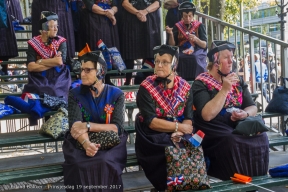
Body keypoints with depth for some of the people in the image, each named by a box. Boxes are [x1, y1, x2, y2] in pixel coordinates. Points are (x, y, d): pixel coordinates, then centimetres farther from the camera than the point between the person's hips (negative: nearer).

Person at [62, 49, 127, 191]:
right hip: (81, 143, 1)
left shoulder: (116, 94, 0)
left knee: (104, 162, -34)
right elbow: (75, 126, -12)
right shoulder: (75, 94, 3)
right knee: (79, 164, -33)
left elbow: (117, 127, -10)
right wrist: (86, 143, -32)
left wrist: (88, 126, -18)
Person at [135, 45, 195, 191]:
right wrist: (179, 126, -14)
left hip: (178, 136, 3)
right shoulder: (147, 87, -9)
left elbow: (188, 119, -3)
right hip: (153, 137, -3)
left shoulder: (185, 87, 3)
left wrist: (180, 132, -24)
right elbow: (150, 121, -16)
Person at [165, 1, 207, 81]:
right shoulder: (178, 26, 8)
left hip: (197, 54, -1)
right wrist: (171, 34, -15)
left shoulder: (199, 26, 4)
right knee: (179, 59, -31)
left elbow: (204, 45, 0)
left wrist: (196, 39, -19)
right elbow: (172, 45, 3)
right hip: (181, 54, 1)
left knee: (194, 59, -34)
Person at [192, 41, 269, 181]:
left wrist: (245, 114, -13)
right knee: (232, 141, -33)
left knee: (260, 138, -22)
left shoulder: (237, 80, 12)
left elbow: (252, 107, 11)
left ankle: (257, 178, -6)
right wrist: (225, 89, -22)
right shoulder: (201, 83, -7)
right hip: (214, 131, -5)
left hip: (238, 125, 5)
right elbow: (207, 115, -20)